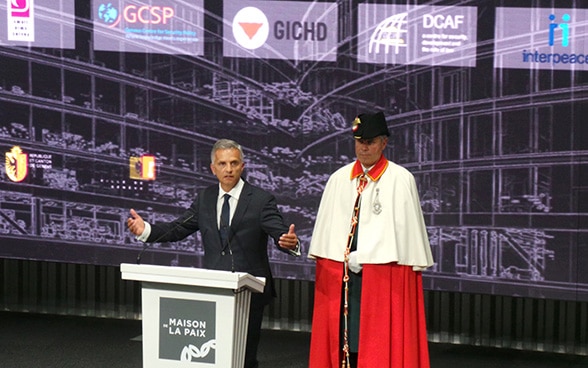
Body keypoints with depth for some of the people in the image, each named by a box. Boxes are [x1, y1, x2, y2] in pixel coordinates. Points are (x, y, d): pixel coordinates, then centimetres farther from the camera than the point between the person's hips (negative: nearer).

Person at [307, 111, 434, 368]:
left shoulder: (401, 180, -2)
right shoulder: (338, 179, 12)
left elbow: (403, 225, -7)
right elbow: (327, 227, 12)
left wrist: (363, 257, -9)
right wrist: (348, 257, -1)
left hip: (384, 274, -4)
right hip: (339, 275, 4)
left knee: (381, 341, -5)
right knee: (341, 336, 3)